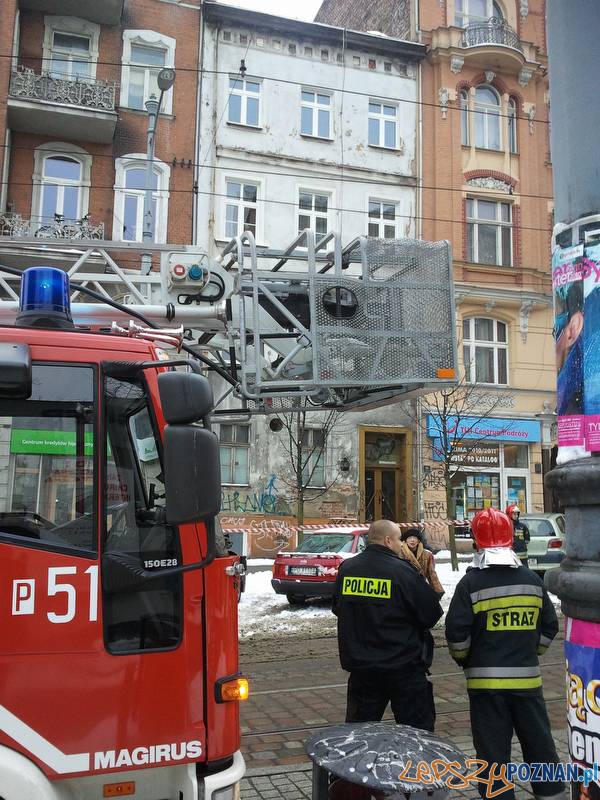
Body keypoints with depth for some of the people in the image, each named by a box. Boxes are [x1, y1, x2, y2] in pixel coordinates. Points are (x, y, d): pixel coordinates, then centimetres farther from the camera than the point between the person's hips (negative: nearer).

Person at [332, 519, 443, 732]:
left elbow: (337, 609, 14)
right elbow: (432, 615, -9)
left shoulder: (346, 569, -1)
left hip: (360, 667, 5)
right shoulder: (403, 572, -16)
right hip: (403, 667, -5)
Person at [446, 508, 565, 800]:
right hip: (527, 677, 4)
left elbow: (457, 633, -12)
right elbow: (549, 627, 10)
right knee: (538, 742, 17)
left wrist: (462, 659, 7)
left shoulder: (471, 583, -11)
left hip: (486, 679, -4)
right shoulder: (533, 579, 3)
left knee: (493, 749, 4)